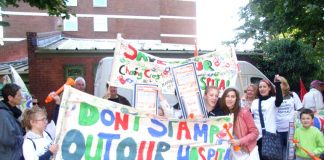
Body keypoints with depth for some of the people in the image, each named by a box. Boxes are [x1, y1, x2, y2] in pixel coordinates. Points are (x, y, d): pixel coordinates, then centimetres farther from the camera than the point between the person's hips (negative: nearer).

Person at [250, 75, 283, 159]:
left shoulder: (273, 100, -2)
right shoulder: (255, 102, 13)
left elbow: (279, 100, -26)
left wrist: (277, 84, -31)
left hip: (269, 134, -5)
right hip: (256, 134, 5)